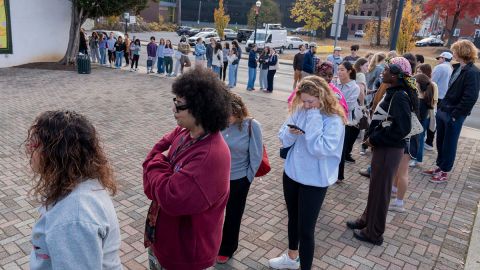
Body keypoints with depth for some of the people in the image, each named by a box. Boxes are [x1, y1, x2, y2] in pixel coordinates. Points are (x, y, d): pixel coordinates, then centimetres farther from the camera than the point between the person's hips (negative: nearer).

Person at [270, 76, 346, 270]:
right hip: (292, 173, 6)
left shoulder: (334, 121, -18)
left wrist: (313, 119, -26)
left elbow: (319, 149, -29)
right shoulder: (299, 111, -2)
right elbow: (283, 140, 1)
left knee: (306, 228, 1)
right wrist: (291, 132, -21)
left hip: (314, 181, -6)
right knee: (293, 219, 23)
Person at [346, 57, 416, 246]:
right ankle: (367, 220, 39)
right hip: (383, 147, 9)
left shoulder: (400, 97, -21)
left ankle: (374, 233, 21)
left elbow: (402, 128, -27)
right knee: (375, 186, 21)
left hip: (389, 150, -9)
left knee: (380, 190, 4)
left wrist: (375, 139, -18)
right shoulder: (393, 92, 7)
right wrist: (373, 137, 3)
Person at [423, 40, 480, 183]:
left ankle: (444, 172, 18)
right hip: (443, 111, 8)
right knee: (440, 142, 16)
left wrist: (455, 114, -19)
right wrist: (442, 107, 11)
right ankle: (440, 166, 31)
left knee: (449, 144, 5)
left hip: (454, 115, -8)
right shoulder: (458, 68, 10)